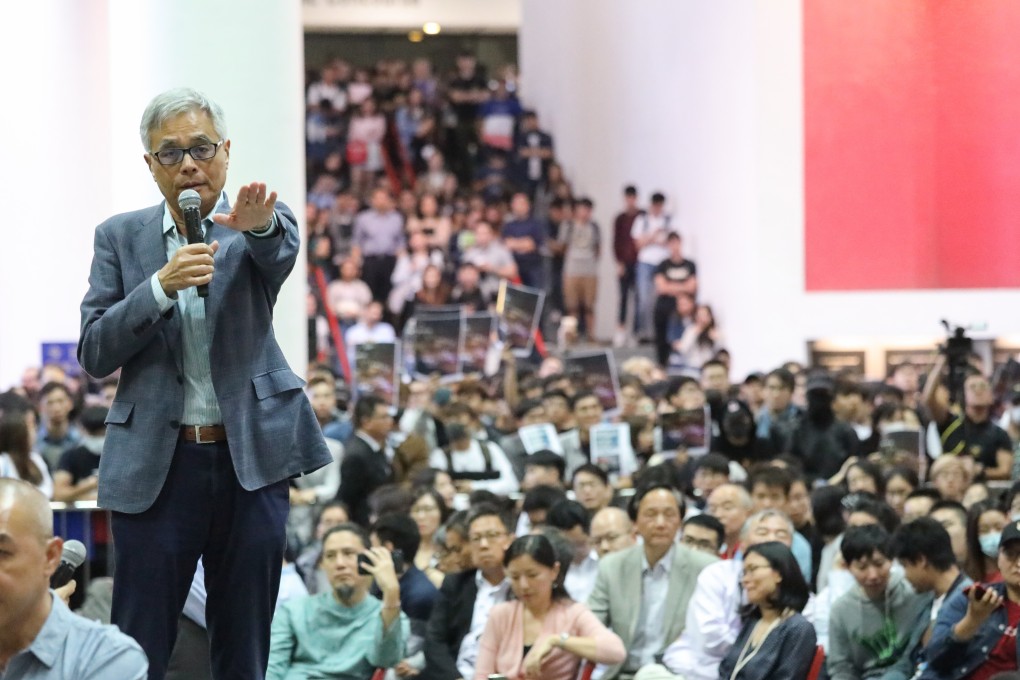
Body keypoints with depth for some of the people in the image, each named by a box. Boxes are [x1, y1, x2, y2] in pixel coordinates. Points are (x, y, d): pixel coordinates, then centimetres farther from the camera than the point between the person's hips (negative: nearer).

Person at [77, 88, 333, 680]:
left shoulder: (261, 224, 3)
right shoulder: (121, 238, 7)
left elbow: (282, 253, -22)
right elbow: (94, 355, 0)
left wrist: (260, 225, -47)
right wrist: (161, 286, -16)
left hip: (252, 454, 0)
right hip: (156, 465, 0)